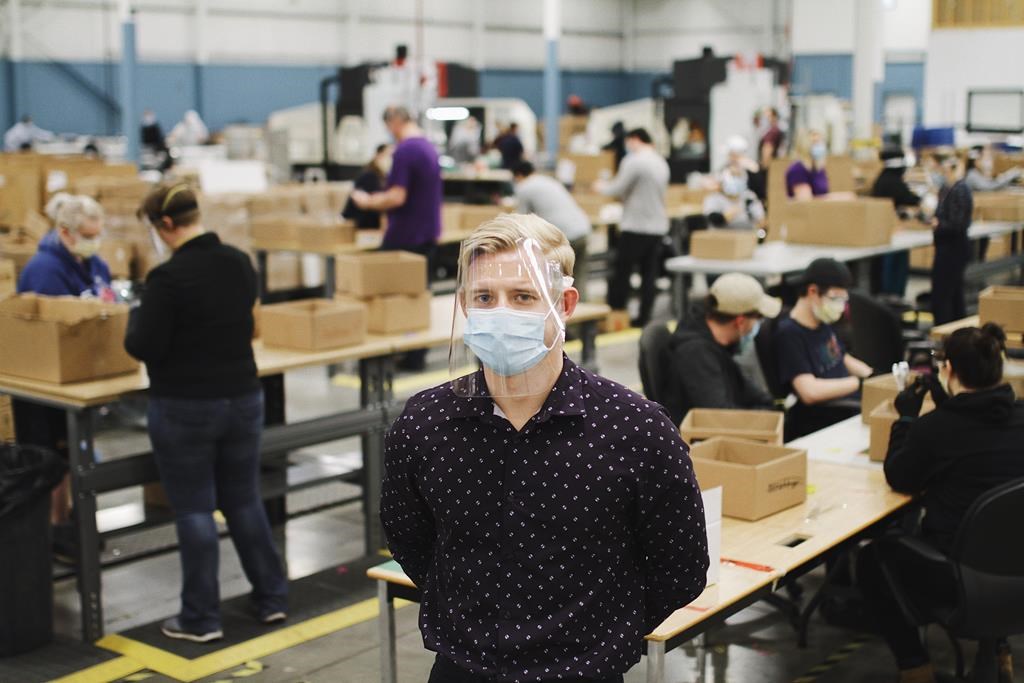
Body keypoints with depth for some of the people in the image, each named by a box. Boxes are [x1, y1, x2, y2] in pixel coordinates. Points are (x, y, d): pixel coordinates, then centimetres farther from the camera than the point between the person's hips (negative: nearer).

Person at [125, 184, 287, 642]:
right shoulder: (240, 262, 2)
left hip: (184, 409, -6)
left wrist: (137, 317, 3)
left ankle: (200, 619, 11)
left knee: (193, 510, 4)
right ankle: (272, 598, 24)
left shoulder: (168, 276, -19)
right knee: (244, 501, 17)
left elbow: (145, 347, -16)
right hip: (243, 398, 6)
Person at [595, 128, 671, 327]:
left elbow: (617, 190, -12)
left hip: (636, 227, -7)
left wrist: (602, 186, 8)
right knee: (649, 275, 7)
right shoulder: (662, 162, 13)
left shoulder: (633, 161, -12)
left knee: (621, 272, 1)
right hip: (658, 226, 7)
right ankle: (644, 318, 8)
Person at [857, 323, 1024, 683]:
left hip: (959, 578, -6)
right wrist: (947, 406, 19)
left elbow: (899, 480, -1)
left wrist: (906, 417, 8)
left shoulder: (935, 426, -19)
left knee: (872, 558, 21)